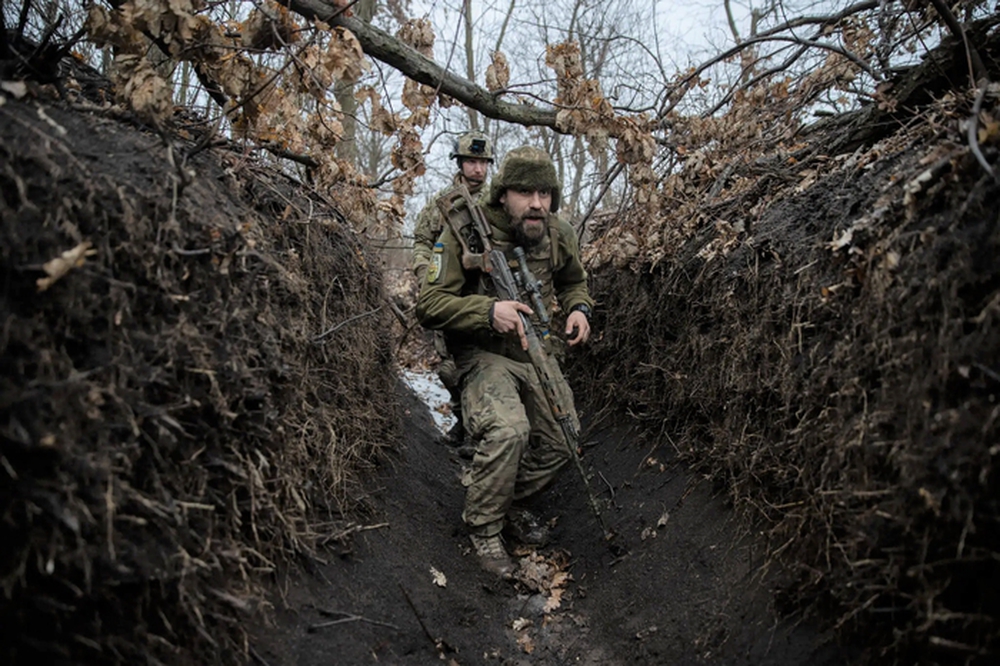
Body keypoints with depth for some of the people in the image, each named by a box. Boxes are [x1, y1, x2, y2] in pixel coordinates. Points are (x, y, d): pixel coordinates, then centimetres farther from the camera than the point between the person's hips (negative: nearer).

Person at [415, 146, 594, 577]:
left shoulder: (559, 235, -2)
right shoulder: (465, 233, -18)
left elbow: (574, 282, 19)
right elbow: (429, 305, -19)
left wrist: (579, 308, -4)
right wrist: (489, 311, -33)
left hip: (537, 354, 6)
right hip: (484, 354, -6)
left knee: (560, 444, 5)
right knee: (508, 428, -31)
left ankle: (508, 504, 32)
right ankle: (483, 526, -8)